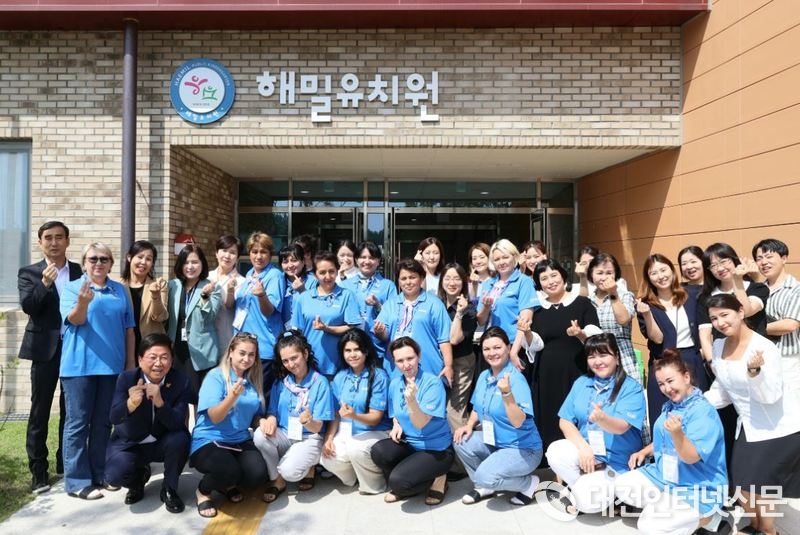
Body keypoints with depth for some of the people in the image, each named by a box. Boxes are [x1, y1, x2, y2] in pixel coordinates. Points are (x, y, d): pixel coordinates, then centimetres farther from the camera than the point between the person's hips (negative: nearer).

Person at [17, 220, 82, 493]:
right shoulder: (29, 273, 2)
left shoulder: (81, 272, 6)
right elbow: (27, 306, -11)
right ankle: (39, 471, 13)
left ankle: (66, 463, 25)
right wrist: (45, 284, -27)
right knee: (40, 411, 4)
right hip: (45, 349, -2)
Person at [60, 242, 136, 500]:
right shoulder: (72, 287, 0)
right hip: (79, 365, -4)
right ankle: (77, 481, 8)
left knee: (104, 422, 11)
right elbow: (74, 320, -14)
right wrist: (83, 302, -35)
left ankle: (100, 473, 21)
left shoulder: (120, 290, 10)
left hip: (112, 365, 4)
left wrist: (131, 362, 8)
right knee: (78, 423, 1)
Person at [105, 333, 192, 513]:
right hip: (129, 443, 0)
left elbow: (178, 423, -27)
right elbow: (113, 418, -26)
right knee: (115, 474, -28)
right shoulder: (126, 378, -16)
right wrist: (131, 403, -49)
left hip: (163, 443, 0)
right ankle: (139, 477, 12)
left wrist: (160, 402, -46)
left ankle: (169, 489, -5)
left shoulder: (181, 381, -18)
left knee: (180, 438, -32)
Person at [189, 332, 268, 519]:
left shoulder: (254, 380, 6)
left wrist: (264, 421, -10)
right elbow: (214, 417, -17)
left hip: (240, 441, 5)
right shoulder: (216, 376, -11)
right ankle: (203, 491, 4)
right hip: (209, 440, -5)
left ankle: (227, 485, 15)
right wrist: (232, 396, -34)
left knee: (258, 473, -20)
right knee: (230, 471, -32)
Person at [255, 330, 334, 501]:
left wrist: (308, 422, -36)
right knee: (260, 435, -27)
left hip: (309, 438, -4)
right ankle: (276, 480, -4)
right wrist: (269, 420, -20)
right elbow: (272, 413, 4)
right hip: (284, 435, 4)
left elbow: (317, 427, -12)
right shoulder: (280, 382, 2)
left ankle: (308, 468, 7)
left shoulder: (320, 383, -11)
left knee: (289, 471, -31)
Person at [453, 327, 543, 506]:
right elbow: (478, 408, 16)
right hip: (493, 442, 8)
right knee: (461, 440, -10)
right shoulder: (484, 376, 1)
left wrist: (507, 393, -45)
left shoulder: (516, 379, -22)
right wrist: (469, 425, -4)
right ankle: (483, 487, 9)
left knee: (486, 476, -25)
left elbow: (518, 422, -31)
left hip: (522, 448, -7)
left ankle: (529, 483, 2)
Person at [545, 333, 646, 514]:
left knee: (587, 500, -27)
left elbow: (621, 427, -24)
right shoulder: (581, 383, 4)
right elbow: (565, 421, 1)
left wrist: (601, 418, -47)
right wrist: (583, 447, -16)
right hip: (585, 452, 5)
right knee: (555, 451, -27)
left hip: (617, 462, -4)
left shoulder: (632, 387, -10)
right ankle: (584, 487, -3)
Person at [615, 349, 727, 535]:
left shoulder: (704, 412, -21)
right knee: (623, 486, -4)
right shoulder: (670, 406, 6)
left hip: (697, 487, -8)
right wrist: (644, 452, 8)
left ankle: (706, 517, 0)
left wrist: (677, 433, -45)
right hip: (664, 476, 8)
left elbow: (691, 458, -27)